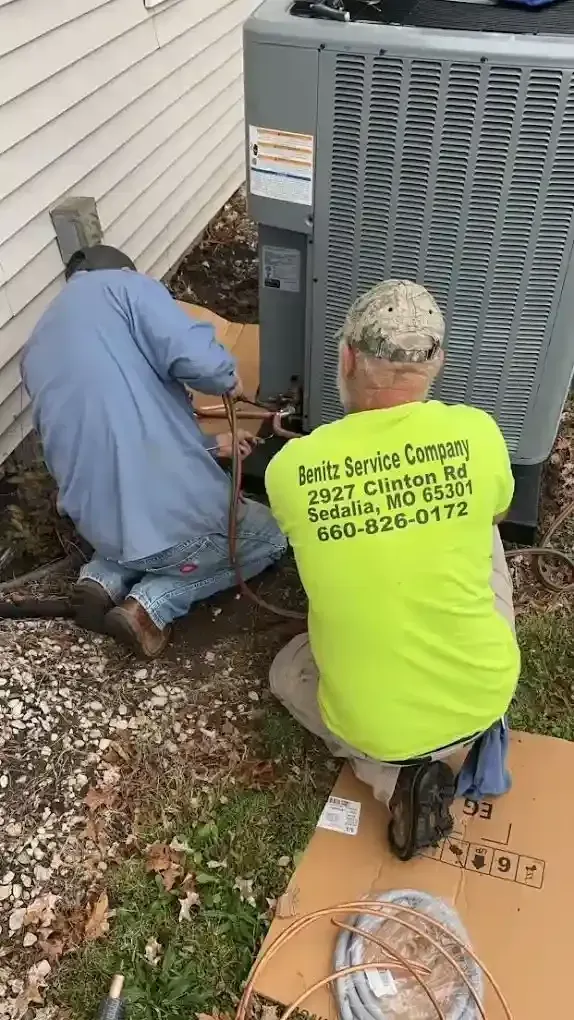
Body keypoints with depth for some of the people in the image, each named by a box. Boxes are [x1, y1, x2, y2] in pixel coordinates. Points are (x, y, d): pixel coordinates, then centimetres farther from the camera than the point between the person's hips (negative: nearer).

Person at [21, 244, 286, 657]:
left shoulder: (37, 351, 18)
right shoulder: (123, 286, -3)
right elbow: (196, 357, -21)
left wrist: (209, 446, 31)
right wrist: (229, 377, 2)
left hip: (102, 531, 7)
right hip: (178, 518, -7)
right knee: (269, 536, 25)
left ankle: (106, 579, 12)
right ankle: (154, 602, 4)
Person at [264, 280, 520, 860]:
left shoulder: (290, 469, -16)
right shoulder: (477, 434, -15)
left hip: (371, 727, -1)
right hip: (486, 694, 2)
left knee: (287, 671, 32)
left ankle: (397, 776, 7)